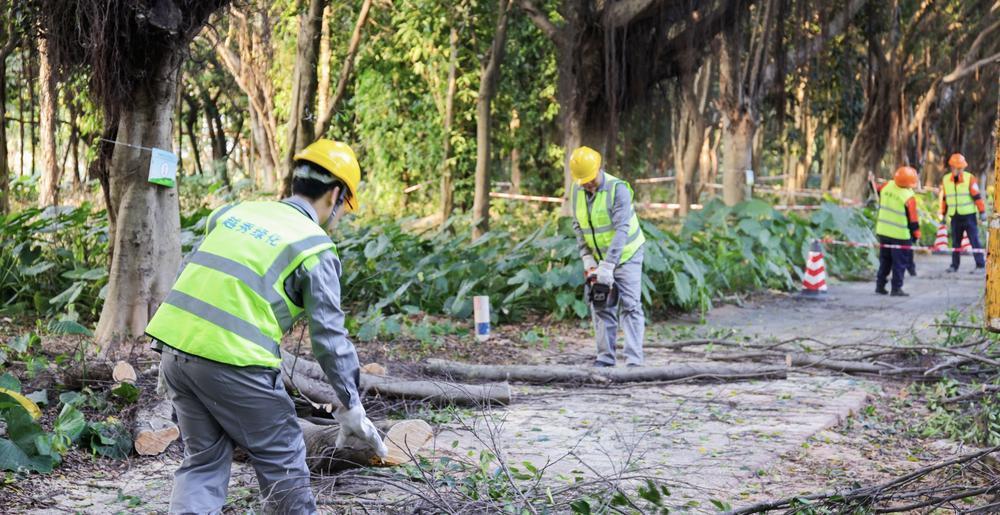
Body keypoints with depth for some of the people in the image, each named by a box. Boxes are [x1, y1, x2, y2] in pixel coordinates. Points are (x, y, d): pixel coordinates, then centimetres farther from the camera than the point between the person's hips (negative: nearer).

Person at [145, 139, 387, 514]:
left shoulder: (234, 211, 17)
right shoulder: (315, 247, -1)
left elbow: (190, 275, 19)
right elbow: (329, 336, -1)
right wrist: (351, 407, 7)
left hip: (174, 348, 6)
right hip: (232, 362, -6)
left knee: (203, 461, 17)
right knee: (283, 464, 11)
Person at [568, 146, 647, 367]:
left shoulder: (618, 189, -24)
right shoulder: (577, 191, -4)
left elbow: (621, 230, -30)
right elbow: (578, 227, 1)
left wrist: (607, 266, -34)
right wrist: (588, 261, -7)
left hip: (626, 255, -6)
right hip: (599, 258, 6)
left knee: (630, 306, -11)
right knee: (601, 307, 4)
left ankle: (634, 360, -14)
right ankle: (605, 357, 9)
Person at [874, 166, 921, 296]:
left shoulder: (887, 186, -5)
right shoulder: (908, 197, -19)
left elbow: (877, 191, 18)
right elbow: (913, 219, -12)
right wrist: (916, 234, -1)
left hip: (883, 231, 6)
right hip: (900, 234, -6)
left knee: (885, 260, 18)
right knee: (900, 262, 3)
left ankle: (880, 285, 20)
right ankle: (896, 288, 3)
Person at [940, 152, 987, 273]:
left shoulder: (970, 178, -8)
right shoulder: (946, 180, 4)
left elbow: (977, 196, -8)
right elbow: (944, 198, 12)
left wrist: (982, 212, -10)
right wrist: (943, 215, 14)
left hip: (969, 215, -4)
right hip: (955, 216, 4)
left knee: (974, 240, -4)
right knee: (955, 242, 8)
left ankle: (980, 265, -2)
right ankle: (954, 265, 15)